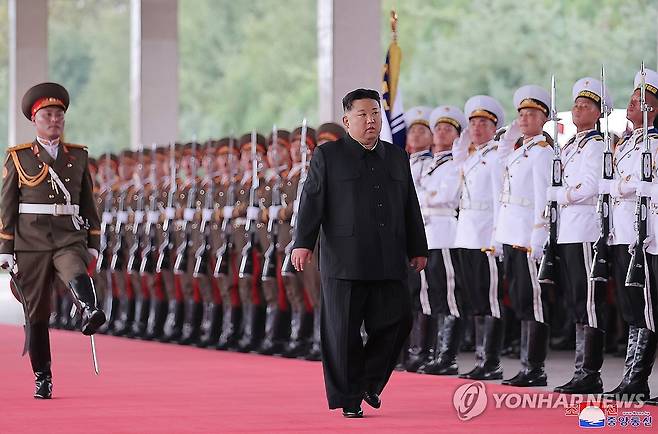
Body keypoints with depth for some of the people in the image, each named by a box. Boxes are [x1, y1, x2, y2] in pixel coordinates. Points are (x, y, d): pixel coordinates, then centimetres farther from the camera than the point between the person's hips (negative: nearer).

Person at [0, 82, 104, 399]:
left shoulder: (78, 156, 11)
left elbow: (88, 203, 15)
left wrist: (93, 244, 10)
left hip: (69, 239, 1)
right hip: (31, 244, 0)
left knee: (77, 275, -33)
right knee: (37, 314, 2)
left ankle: (90, 315, -62)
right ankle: (42, 379, 10)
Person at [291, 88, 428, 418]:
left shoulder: (397, 158, 17)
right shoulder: (328, 156, 4)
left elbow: (411, 207, 20)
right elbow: (312, 201, -2)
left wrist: (418, 249, 18)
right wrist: (303, 243, -11)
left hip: (388, 262, 4)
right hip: (344, 261, -4)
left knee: (396, 321, -2)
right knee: (344, 332, -2)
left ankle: (370, 381, 19)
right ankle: (348, 398, 7)